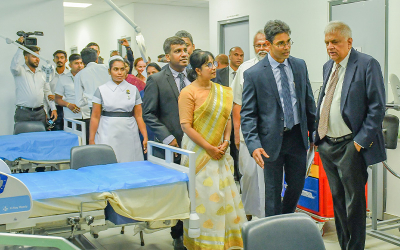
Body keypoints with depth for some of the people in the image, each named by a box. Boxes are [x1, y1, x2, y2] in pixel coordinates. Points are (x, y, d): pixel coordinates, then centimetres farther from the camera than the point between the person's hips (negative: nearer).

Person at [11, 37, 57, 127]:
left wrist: (53, 109, 8)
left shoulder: (42, 73, 16)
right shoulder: (20, 71, 1)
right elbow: (14, 66, -24)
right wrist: (20, 47, -21)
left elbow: (47, 92, 17)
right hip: (23, 113, -4)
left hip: (40, 112, 4)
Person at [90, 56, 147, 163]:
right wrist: (91, 140, -2)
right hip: (108, 136, -1)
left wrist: (145, 137, -3)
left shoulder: (133, 89, 8)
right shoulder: (101, 90, 3)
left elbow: (139, 116, 5)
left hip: (129, 136, 1)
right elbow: (95, 117, 2)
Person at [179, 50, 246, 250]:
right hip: (198, 151, -5)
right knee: (202, 195, -1)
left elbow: (227, 118, 13)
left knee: (224, 194, 8)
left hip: (219, 152, 6)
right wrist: (208, 147, -15)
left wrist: (225, 141, -3)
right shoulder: (188, 92, -9)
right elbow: (186, 125, -13)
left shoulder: (221, 91, 9)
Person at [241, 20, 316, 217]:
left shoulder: (300, 66, 4)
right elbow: (247, 114, -10)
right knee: (273, 192, 7)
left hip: (298, 136, 4)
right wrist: (254, 145, -21)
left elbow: (309, 101, 12)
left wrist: (314, 132, 12)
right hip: (272, 141, -4)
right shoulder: (253, 74, -10)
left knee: (297, 185, 14)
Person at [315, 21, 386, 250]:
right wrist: (318, 133, 11)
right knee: (338, 200, 16)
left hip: (350, 145, -7)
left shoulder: (367, 64, -10)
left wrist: (361, 140, -17)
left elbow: (377, 107, -13)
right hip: (327, 144, 7)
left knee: (354, 202, 2)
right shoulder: (328, 66, 13)